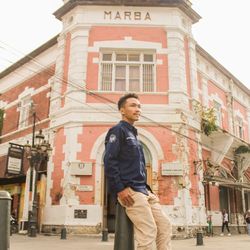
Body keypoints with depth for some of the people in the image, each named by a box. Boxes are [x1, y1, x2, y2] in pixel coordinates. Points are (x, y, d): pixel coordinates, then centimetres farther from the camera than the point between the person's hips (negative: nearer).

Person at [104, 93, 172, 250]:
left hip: (143, 190, 9)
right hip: (130, 191, -9)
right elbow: (109, 161, -15)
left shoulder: (133, 134, 24)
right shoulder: (118, 130, -3)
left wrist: (147, 189, 15)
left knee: (165, 226, 5)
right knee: (148, 231, -13)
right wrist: (119, 189, -19)